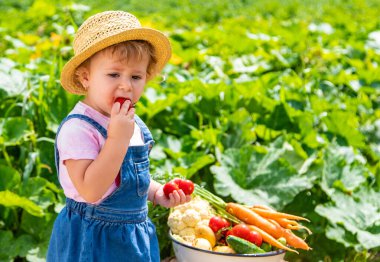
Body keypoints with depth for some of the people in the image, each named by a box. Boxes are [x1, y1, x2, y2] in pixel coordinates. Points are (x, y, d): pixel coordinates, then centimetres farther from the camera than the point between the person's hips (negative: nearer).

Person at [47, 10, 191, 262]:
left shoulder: (135, 125, 3)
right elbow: (90, 191, -30)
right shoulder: (78, 129, -22)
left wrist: (157, 193, 2)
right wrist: (118, 139, -31)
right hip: (94, 240, -7)